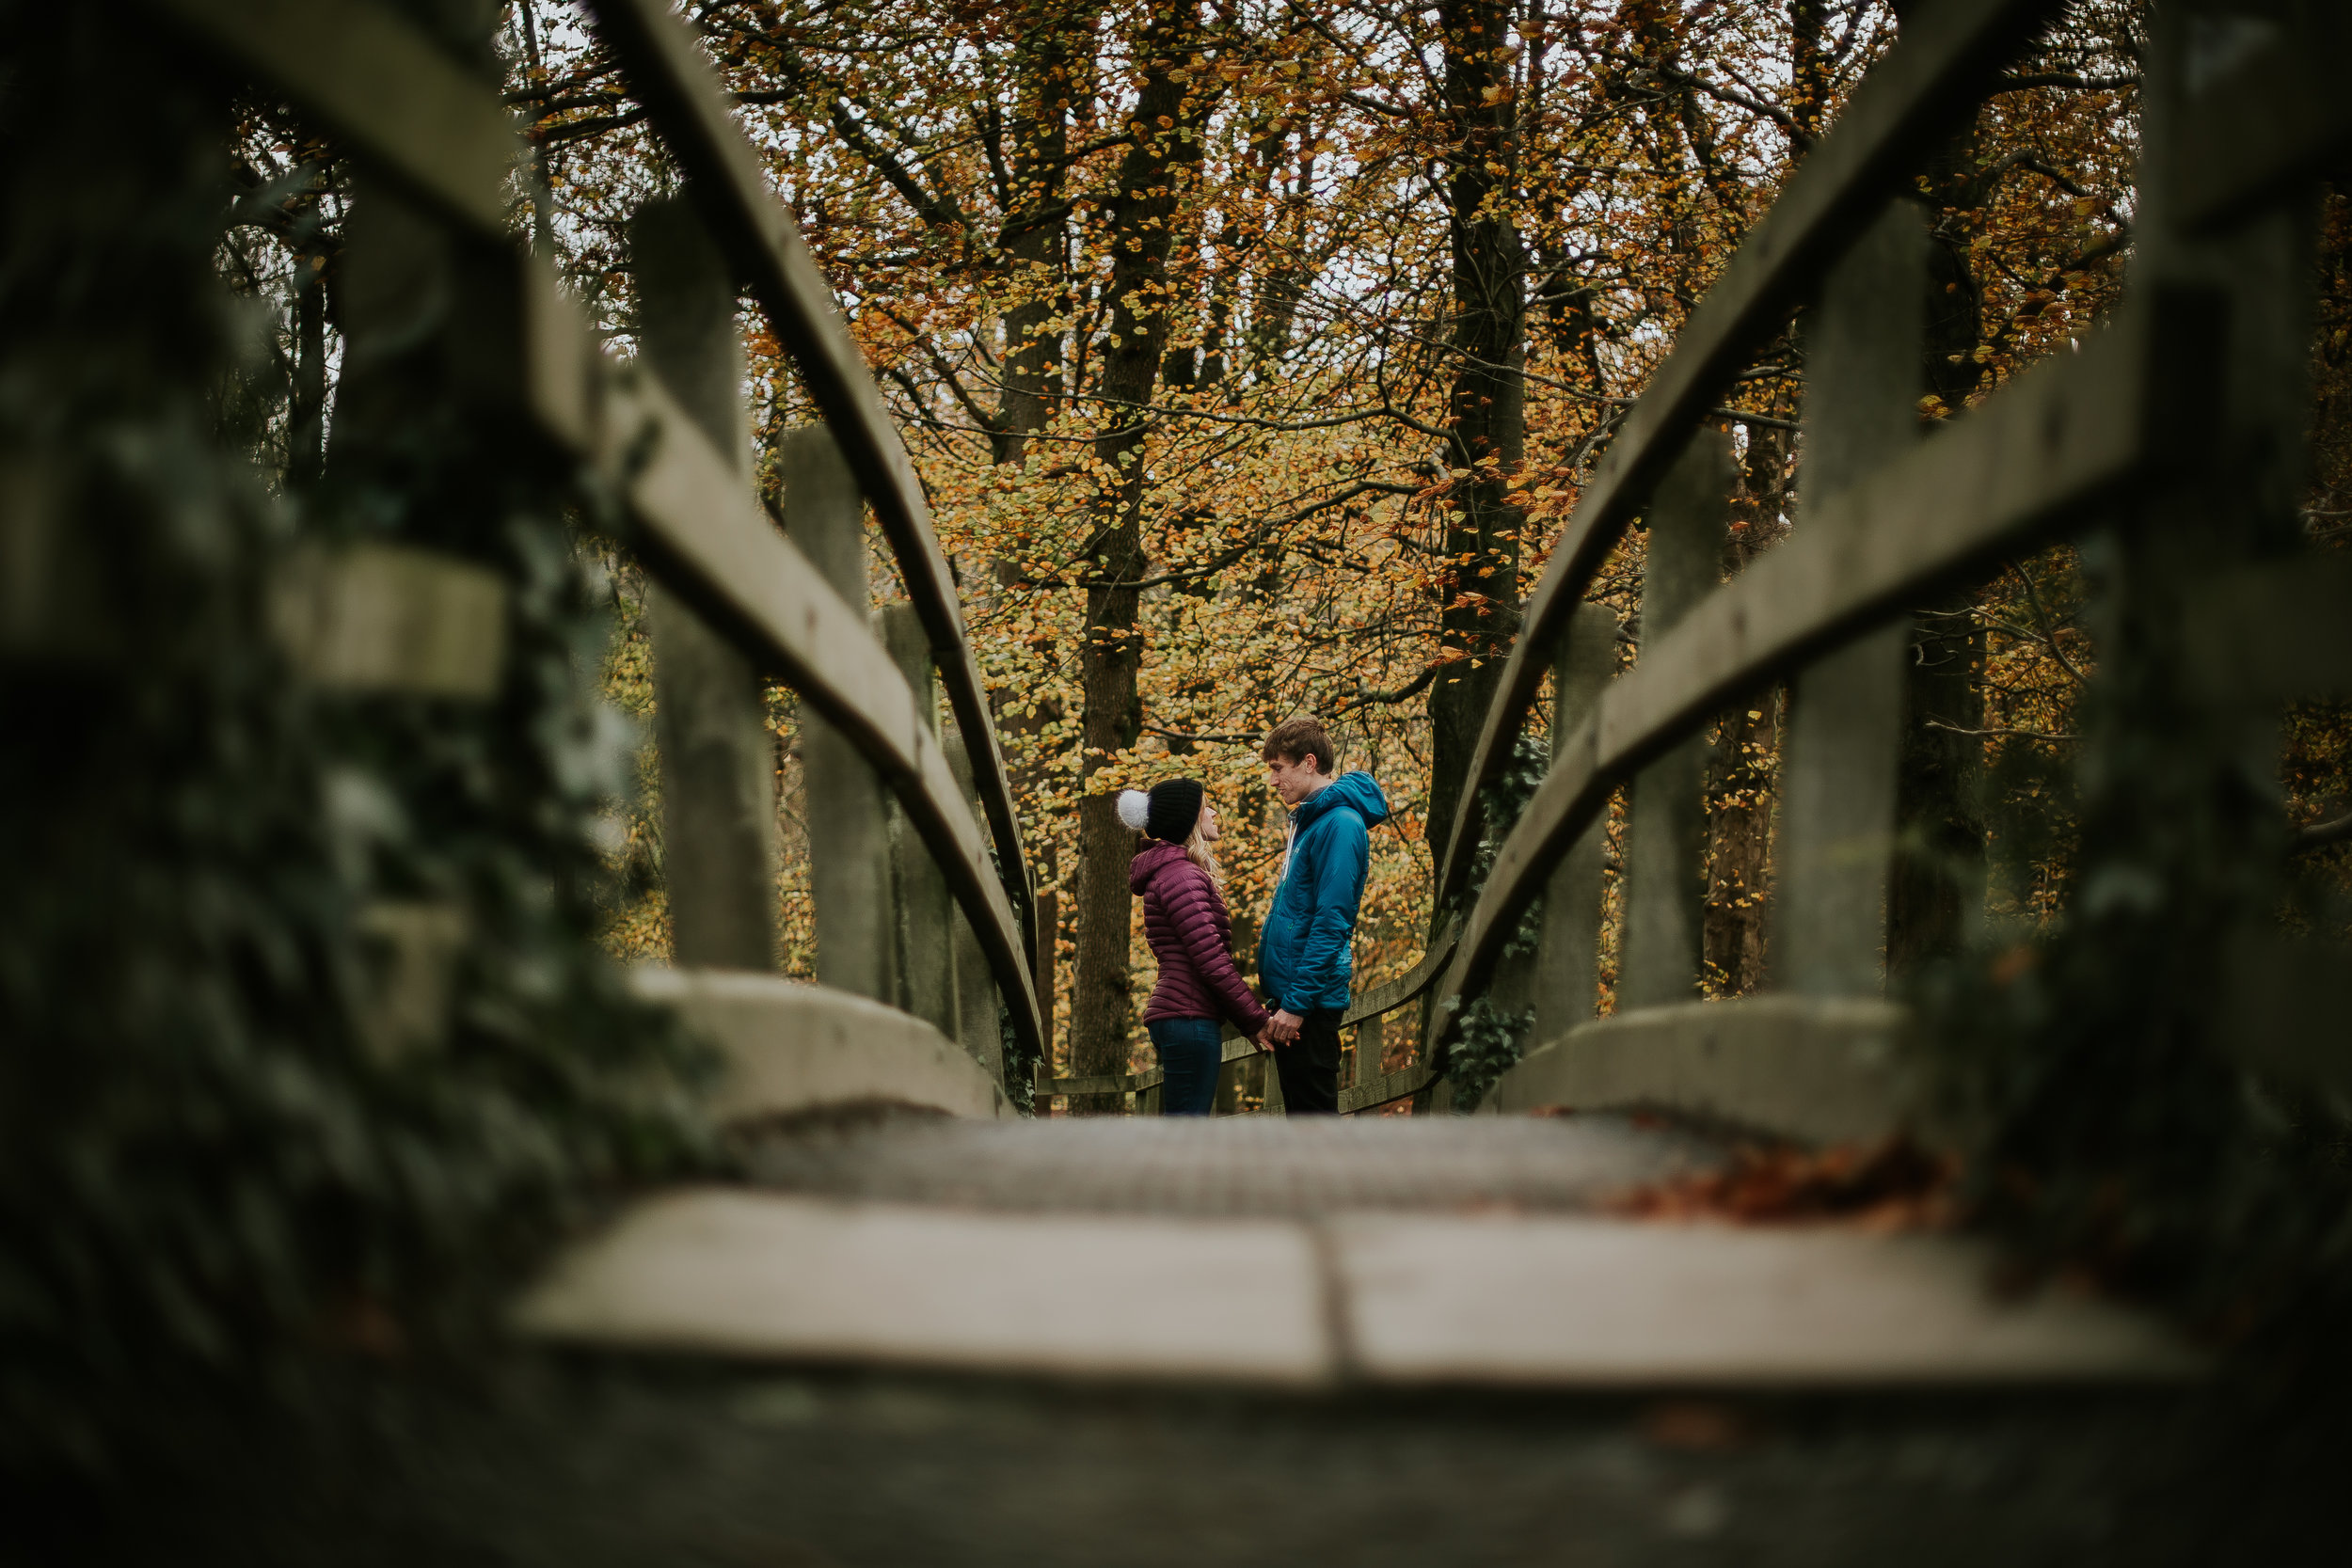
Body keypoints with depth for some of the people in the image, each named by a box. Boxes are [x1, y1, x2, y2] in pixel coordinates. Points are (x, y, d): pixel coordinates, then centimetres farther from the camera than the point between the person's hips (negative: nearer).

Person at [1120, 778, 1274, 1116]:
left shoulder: (1172, 870, 21)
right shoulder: (1181, 875, -11)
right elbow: (1211, 959, -17)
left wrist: (1251, 1018, 17)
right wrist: (1256, 1020, -11)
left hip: (1177, 1015, 11)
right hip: (1189, 1017, -11)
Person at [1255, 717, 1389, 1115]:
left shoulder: (1340, 824, -15)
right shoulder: (1308, 819, 16)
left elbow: (1331, 923, -20)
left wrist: (1297, 1004, -21)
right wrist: (1284, 999, 17)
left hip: (1312, 998, -10)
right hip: (1291, 994, 10)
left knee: (1313, 1110, -6)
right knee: (1300, 1111, 13)